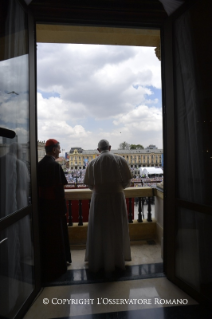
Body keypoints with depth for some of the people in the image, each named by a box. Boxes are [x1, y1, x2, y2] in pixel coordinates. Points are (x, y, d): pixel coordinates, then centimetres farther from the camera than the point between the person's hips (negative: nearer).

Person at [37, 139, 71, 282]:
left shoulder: (40, 164, 4)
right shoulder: (55, 165, -19)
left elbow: (38, 184, 8)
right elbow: (59, 188, -20)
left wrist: (42, 197, 16)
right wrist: (63, 208, -14)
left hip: (42, 203, 8)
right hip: (54, 204, -8)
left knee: (45, 233, 20)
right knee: (56, 234, 8)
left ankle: (45, 263, 37)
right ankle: (57, 265, 24)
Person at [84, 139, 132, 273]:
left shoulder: (92, 163, -6)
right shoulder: (120, 160, -6)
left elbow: (89, 184, -1)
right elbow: (127, 181, -5)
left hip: (99, 199, 0)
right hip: (117, 198, 0)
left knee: (99, 229, 15)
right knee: (116, 229, 16)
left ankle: (97, 261, 31)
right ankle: (117, 260, 33)